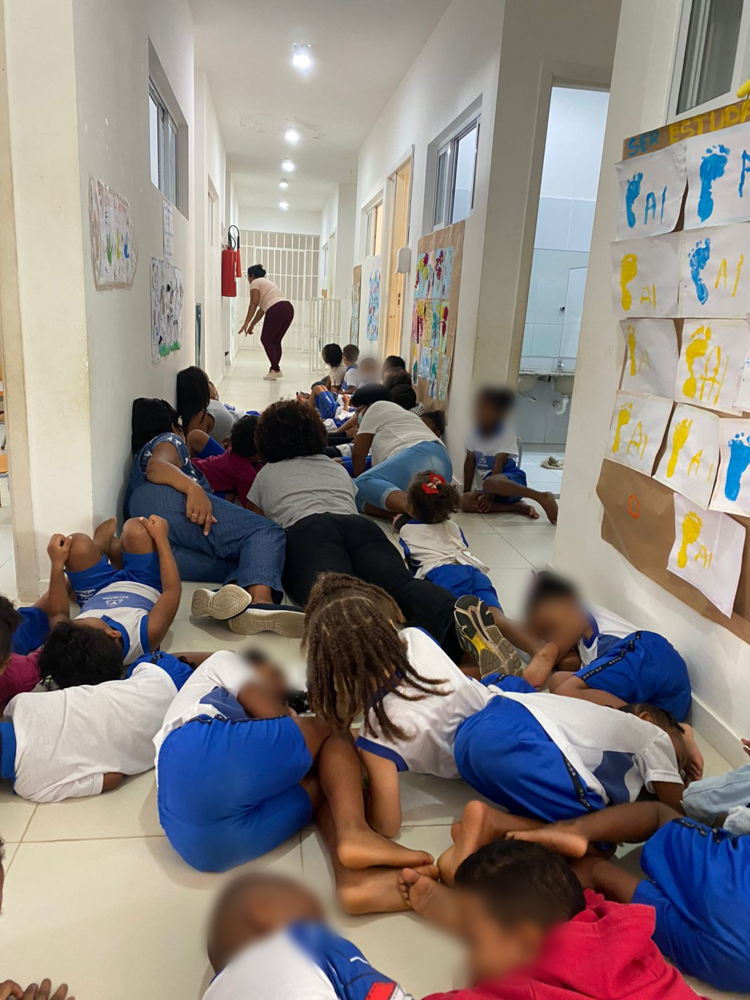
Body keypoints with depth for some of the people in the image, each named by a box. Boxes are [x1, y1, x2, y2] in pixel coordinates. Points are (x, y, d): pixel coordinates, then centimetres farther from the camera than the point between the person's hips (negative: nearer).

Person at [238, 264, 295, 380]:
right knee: (275, 341, 14)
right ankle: (275, 369, 11)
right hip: (288, 308, 8)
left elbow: (254, 304, -5)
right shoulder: (266, 282, 34)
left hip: (277, 310, -8)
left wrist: (246, 323, -7)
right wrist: (252, 325, 33)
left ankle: (275, 369, -7)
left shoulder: (255, 283, 8)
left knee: (266, 339, 1)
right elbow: (262, 308, 32)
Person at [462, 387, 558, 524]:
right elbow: (469, 463, 9)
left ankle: (542, 497, -29)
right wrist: (466, 492, 5)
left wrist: (490, 496, -20)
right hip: (487, 487, 7)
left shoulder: (506, 431, -11)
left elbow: (498, 466, -16)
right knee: (465, 502, -25)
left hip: (512, 479, -6)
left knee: (490, 483, -42)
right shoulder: (475, 431, 5)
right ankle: (518, 507, -17)